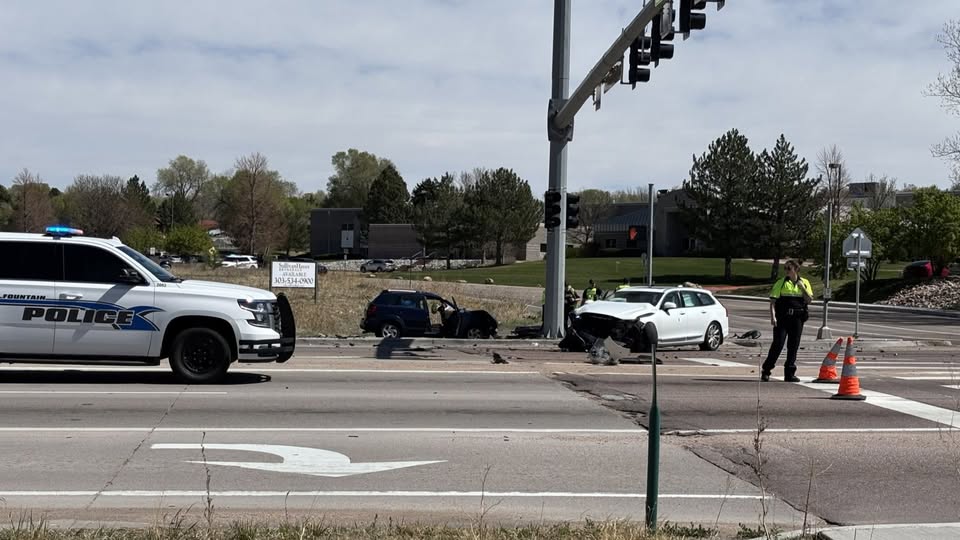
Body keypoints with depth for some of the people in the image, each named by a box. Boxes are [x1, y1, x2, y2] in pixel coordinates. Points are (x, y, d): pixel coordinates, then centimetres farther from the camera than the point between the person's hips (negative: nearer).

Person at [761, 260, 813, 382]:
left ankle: (790, 374, 12)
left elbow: (809, 300, 3)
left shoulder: (804, 282, 10)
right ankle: (766, 371, 1)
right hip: (782, 317, -3)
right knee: (777, 344, -7)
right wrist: (772, 316, -13)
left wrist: (802, 287, -9)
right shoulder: (781, 283, 2)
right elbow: (773, 301, -2)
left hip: (797, 318, 3)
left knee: (793, 346, 5)